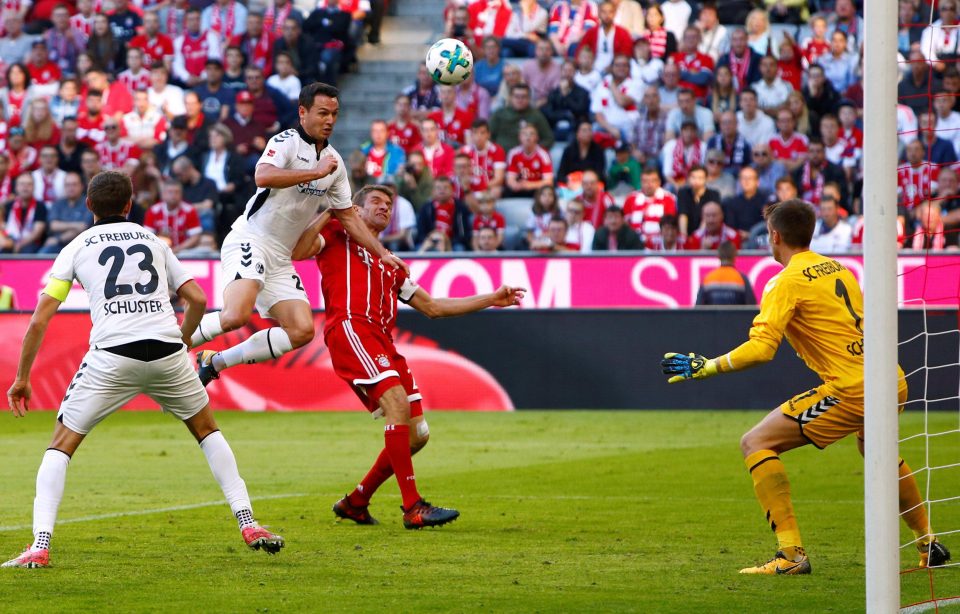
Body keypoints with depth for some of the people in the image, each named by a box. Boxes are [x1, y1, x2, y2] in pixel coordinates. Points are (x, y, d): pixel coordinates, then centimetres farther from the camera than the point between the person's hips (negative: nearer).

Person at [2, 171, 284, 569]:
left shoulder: (77, 248, 13)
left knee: (62, 444, 9)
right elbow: (197, 299, 16)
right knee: (207, 429, 25)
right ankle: (248, 524, 18)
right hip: (167, 350, 2)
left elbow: (39, 320, 8)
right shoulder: (153, 241, 20)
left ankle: (40, 545, -7)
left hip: (112, 357, -2)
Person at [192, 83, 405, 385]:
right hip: (249, 241, -8)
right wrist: (317, 172, -27)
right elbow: (263, 176, -29)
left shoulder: (334, 161, 14)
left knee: (302, 331, -5)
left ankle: (215, 361, 5)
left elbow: (348, 216, 21)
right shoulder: (286, 142, -9)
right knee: (236, 315, -31)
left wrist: (382, 253, 15)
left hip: (280, 258, 8)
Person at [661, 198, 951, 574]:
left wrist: (706, 367, -11)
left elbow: (761, 349, -18)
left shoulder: (787, 282, -6)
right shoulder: (839, 269, 17)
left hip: (851, 389, -8)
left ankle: (791, 553, -13)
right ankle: (929, 546, 43)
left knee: (755, 443, -4)